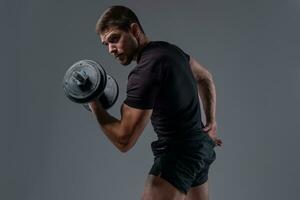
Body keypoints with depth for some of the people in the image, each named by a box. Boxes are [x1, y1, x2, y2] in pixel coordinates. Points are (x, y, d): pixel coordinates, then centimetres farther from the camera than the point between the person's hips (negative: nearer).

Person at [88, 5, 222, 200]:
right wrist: (211, 121, 21)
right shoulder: (168, 49, 7)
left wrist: (93, 103, -12)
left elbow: (124, 140, -21)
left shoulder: (145, 72, -22)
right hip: (199, 146, 11)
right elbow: (205, 77, 26)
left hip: (179, 152, -10)